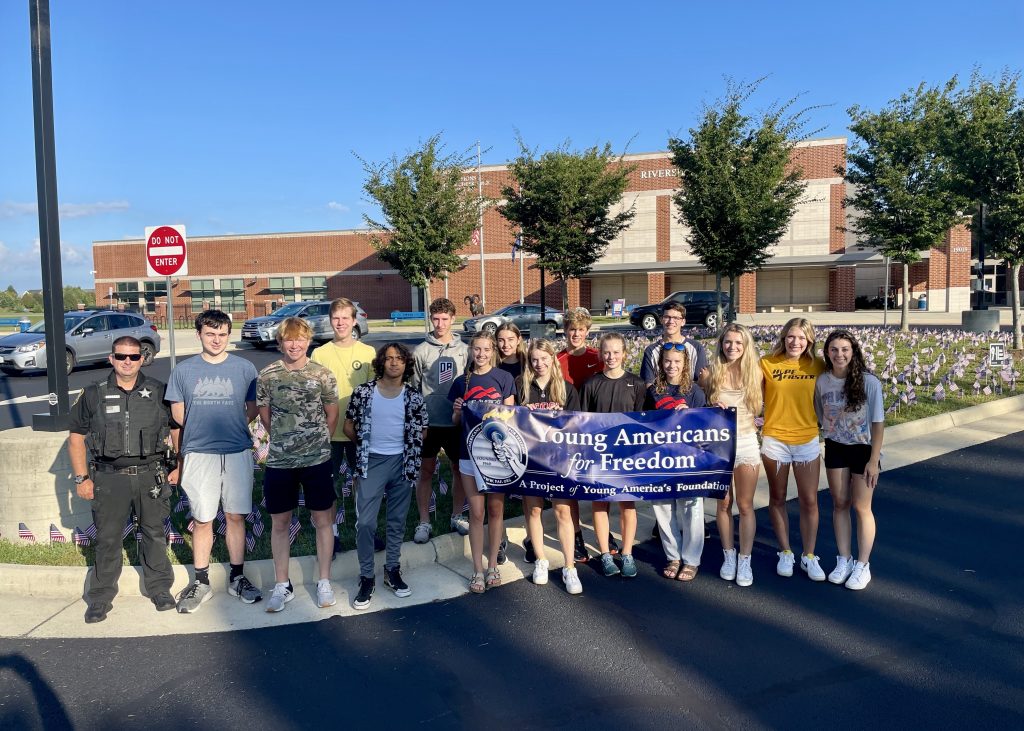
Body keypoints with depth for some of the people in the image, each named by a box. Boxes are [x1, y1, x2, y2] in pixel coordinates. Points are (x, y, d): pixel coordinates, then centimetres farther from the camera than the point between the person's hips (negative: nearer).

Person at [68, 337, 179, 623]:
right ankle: (101, 597, 20)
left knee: (154, 534, 10)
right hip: (109, 478, 0)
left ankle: (159, 588, 24)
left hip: (151, 475, 0)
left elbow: (177, 429, 10)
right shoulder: (94, 394, 2)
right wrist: (82, 478, 2)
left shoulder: (158, 392, 2)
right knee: (107, 539, 6)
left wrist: (181, 466, 4)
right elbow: (76, 437, 6)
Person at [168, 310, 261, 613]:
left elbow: (253, 408, 10)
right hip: (198, 454, 0)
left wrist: (232, 428, 1)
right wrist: (203, 431, 6)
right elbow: (178, 414, 10)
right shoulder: (183, 370, 4)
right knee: (202, 520, 5)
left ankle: (237, 577, 19)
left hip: (237, 453, 0)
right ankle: (201, 582, 18)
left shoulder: (245, 368, 3)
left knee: (236, 517, 7)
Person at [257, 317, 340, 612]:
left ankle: (324, 582, 21)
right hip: (279, 461, 1)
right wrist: (285, 441, 12)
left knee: (322, 519, 7)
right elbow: (265, 417, 8)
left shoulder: (322, 374, -4)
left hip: (317, 459, -1)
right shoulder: (267, 375, -2)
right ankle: (282, 585, 23)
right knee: (279, 522, 9)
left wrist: (316, 441, 11)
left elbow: (332, 415, 6)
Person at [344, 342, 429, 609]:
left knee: (397, 521, 12)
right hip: (371, 463, -1)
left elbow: (422, 431, 9)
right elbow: (349, 425, 5)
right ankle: (366, 577, 9)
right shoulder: (363, 392, -5)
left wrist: (408, 450, 2)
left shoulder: (413, 398, -2)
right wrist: (366, 447, 8)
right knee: (365, 522, -5)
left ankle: (392, 571, 26)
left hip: (402, 463, 2)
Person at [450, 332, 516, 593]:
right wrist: (457, 411, -9)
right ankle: (478, 569, 11)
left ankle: (492, 564, 21)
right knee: (476, 513, 3)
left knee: (495, 509, 8)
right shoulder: (462, 382, 6)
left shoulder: (503, 378, 0)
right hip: (470, 452, 1)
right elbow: (456, 422, 12)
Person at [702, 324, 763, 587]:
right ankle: (728, 556, 24)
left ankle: (745, 560, 15)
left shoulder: (754, 372, 2)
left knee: (745, 505, 3)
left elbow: (759, 406, 11)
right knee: (724, 504, 9)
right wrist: (712, 407, -13)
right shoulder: (711, 372, 0)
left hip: (746, 442, 0)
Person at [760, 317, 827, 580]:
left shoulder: (818, 365, 0)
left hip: (807, 441, 1)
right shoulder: (768, 363, -5)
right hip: (775, 440, -1)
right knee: (777, 499, 11)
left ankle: (809, 556, 22)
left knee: (809, 501, 6)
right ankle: (785, 553, 28)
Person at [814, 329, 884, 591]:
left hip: (863, 449, -3)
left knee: (861, 507, 5)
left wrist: (873, 460, -13)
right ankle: (844, 560, 25)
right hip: (835, 449, 3)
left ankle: (863, 565, 19)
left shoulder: (869, 382, -17)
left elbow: (878, 423, -12)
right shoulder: (822, 381, -6)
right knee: (839, 504, 11)